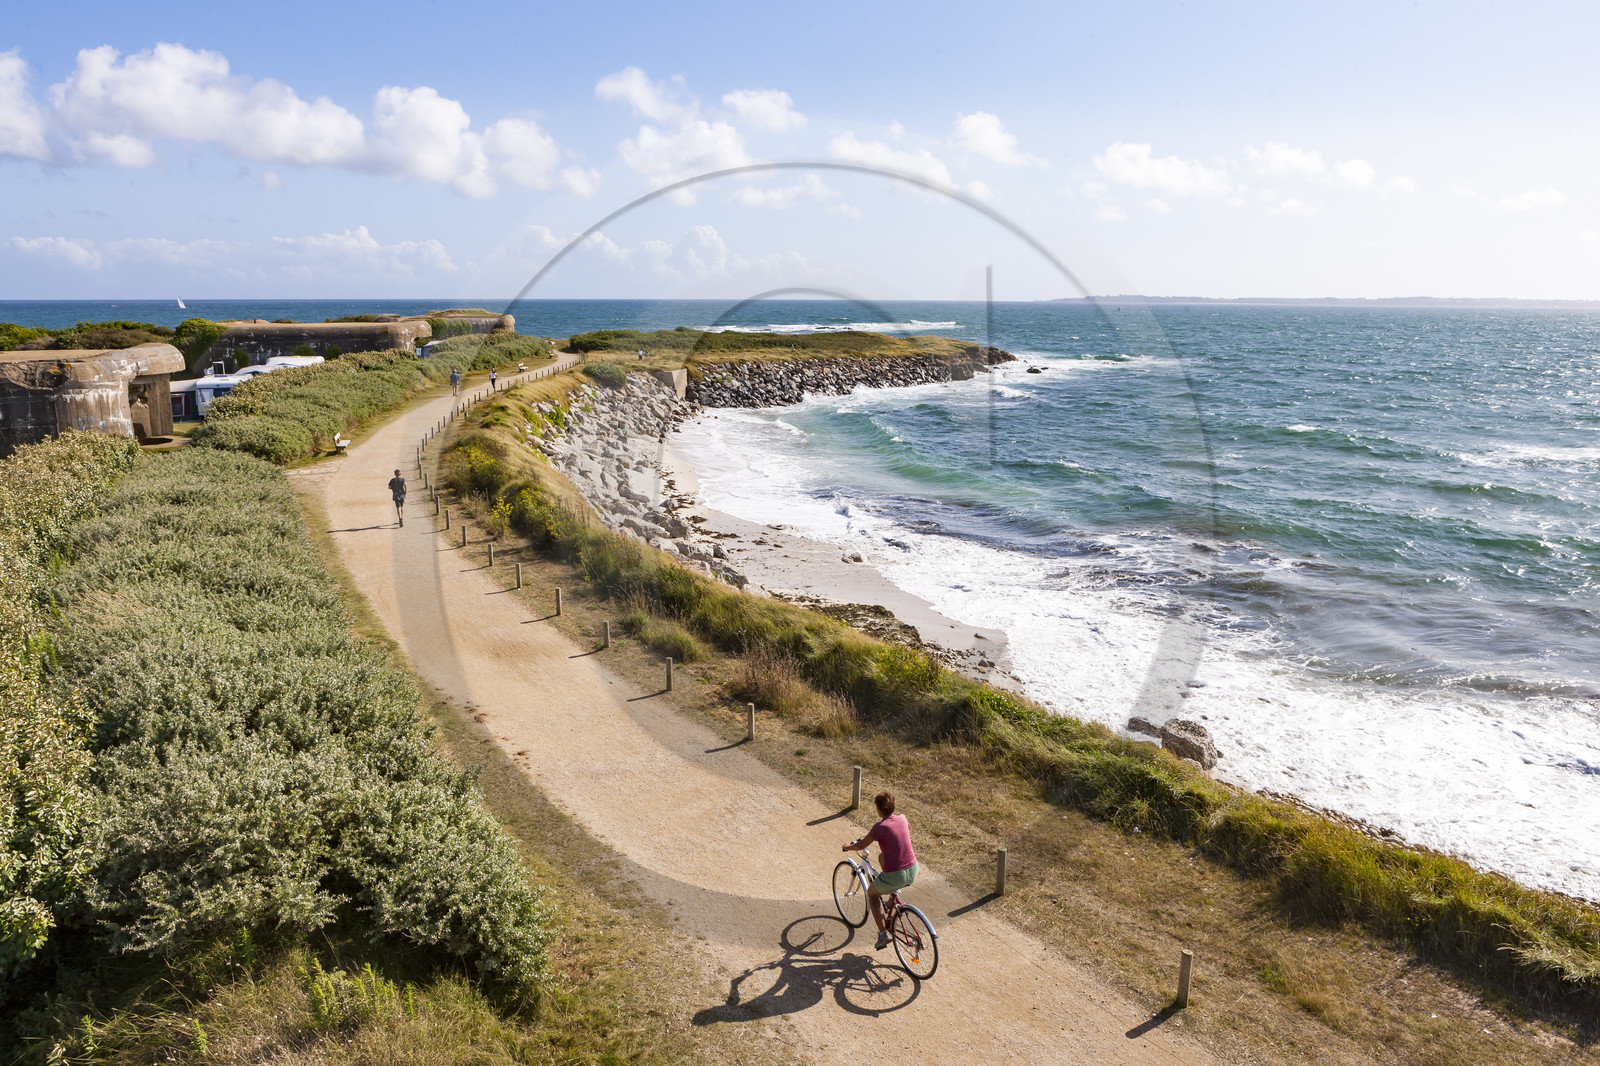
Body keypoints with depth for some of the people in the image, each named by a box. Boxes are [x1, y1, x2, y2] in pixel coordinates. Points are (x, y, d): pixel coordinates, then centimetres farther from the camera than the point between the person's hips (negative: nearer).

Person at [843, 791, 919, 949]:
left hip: (895, 876, -6)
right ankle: (894, 892, 34)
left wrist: (847, 847, 19)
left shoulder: (880, 827, -15)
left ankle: (883, 933, 16)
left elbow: (860, 846, -3)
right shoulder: (902, 819, 2)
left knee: (872, 893, 24)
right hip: (913, 872, 6)